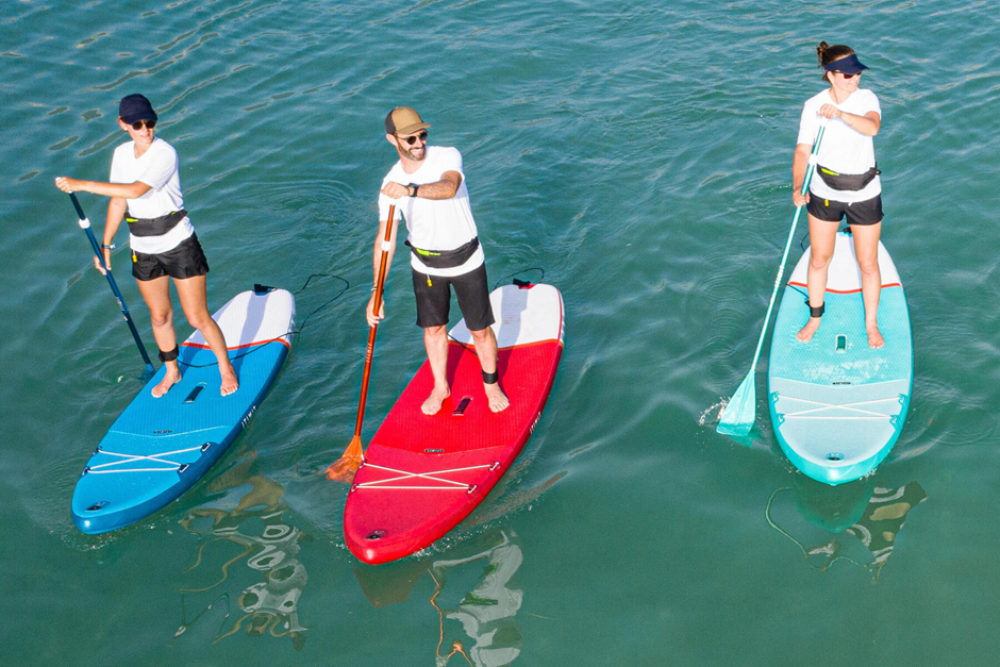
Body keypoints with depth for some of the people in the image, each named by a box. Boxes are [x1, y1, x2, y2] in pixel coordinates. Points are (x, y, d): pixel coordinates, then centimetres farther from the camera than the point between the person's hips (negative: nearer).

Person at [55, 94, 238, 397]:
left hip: (178, 244, -6)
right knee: (159, 316, 18)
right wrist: (105, 245, 12)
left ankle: (226, 367, 24)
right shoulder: (121, 154, 0)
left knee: (198, 318, 2)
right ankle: (171, 372, 39)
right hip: (143, 250, 6)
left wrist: (82, 185, -31)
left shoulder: (165, 153, -21)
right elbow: (118, 202, 10)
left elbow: (134, 190, -33)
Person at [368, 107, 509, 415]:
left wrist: (412, 190, -62)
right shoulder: (391, 184, -11)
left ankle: (491, 383, 34)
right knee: (433, 329, 16)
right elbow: (385, 239, -12)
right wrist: (376, 291, -19)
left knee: (480, 330, 8)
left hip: (466, 260, -2)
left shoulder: (448, 156, -19)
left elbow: (449, 188, -42)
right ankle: (440, 387, 39)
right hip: (426, 265, 2)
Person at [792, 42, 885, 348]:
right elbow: (803, 150, -11)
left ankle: (871, 325, 29)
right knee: (819, 259, 15)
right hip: (824, 193, 1)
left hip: (864, 195, 0)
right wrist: (798, 188, -27)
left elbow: (872, 127, -33)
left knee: (868, 264, 9)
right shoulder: (813, 105, -11)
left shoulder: (866, 98, -11)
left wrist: (841, 114, -49)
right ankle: (815, 318, 38)